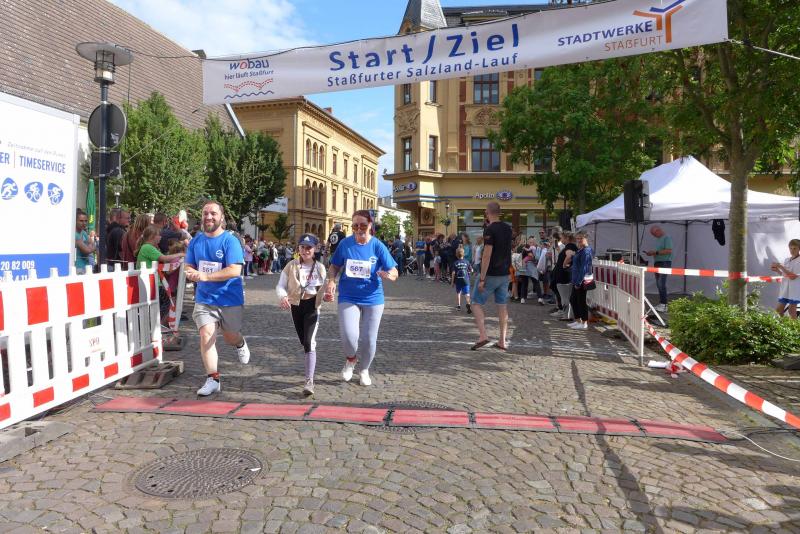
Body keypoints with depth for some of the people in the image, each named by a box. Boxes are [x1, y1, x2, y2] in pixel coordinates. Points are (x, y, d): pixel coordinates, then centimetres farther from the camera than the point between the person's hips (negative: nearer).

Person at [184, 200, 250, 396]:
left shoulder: (230, 240, -12)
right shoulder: (196, 240, 4)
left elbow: (235, 270, -21)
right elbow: (189, 266, 11)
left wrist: (205, 276, -27)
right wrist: (192, 274, -14)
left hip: (230, 298, -3)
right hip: (204, 298, 3)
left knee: (230, 336, 11)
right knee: (206, 336, -9)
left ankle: (240, 344, 49)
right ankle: (213, 379, 0)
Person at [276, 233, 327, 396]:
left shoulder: (320, 267, -1)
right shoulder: (291, 266, -2)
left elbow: (324, 288, 8)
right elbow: (280, 286, -3)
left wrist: (327, 295, -15)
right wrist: (283, 297, -25)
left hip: (312, 306, -2)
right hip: (296, 306, 2)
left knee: (309, 342, -15)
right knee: (304, 342, 16)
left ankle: (309, 381, -17)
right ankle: (311, 363, 44)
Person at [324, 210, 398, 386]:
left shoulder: (378, 246, -8)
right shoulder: (345, 243, -4)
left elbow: (394, 272, -9)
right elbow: (335, 266, 7)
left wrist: (389, 274, -33)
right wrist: (331, 281, -12)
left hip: (373, 299, 0)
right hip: (348, 298, 0)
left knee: (369, 339, 8)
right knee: (349, 336, -16)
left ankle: (365, 370, 37)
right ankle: (351, 359, 20)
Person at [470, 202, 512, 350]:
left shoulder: (490, 230, -16)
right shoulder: (507, 228, 7)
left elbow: (487, 255, -21)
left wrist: (482, 279, -19)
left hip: (490, 275, -7)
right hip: (504, 274, 7)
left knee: (476, 303, 4)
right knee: (503, 306, 10)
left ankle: (482, 335, -9)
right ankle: (502, 341, 13)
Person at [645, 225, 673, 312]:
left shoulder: (667, 238, -7)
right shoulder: (658, 239, 21)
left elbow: (669, 251, -18)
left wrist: (656, 252, -19)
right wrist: (651, 253, 7)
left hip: (664, 263, -9)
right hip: (657, 263, 9)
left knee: (661, 284, -15)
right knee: (659, 284, 6)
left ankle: (664, 305, -16)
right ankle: (661, 304, 8)